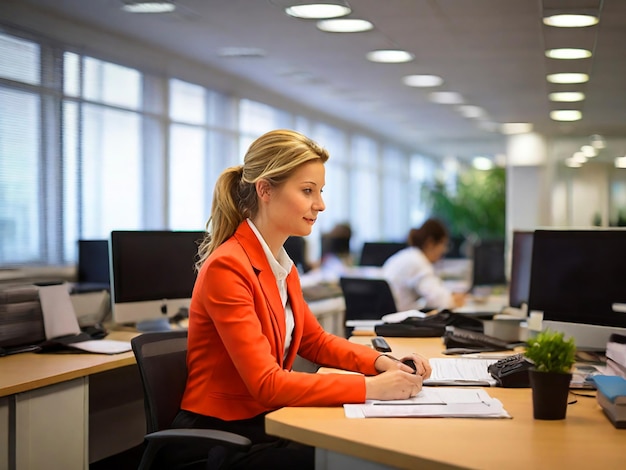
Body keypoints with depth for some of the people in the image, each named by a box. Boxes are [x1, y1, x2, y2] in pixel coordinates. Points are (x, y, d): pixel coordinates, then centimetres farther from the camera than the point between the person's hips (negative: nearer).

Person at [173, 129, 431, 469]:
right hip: (222, 437, -8)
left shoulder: (281, 265, 7)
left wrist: (381, 362, -2)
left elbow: (315, 341, 16)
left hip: (268, 419, 8)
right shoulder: (227, 267, -21)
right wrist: (370, 387, -25)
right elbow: (266, 384, -25)